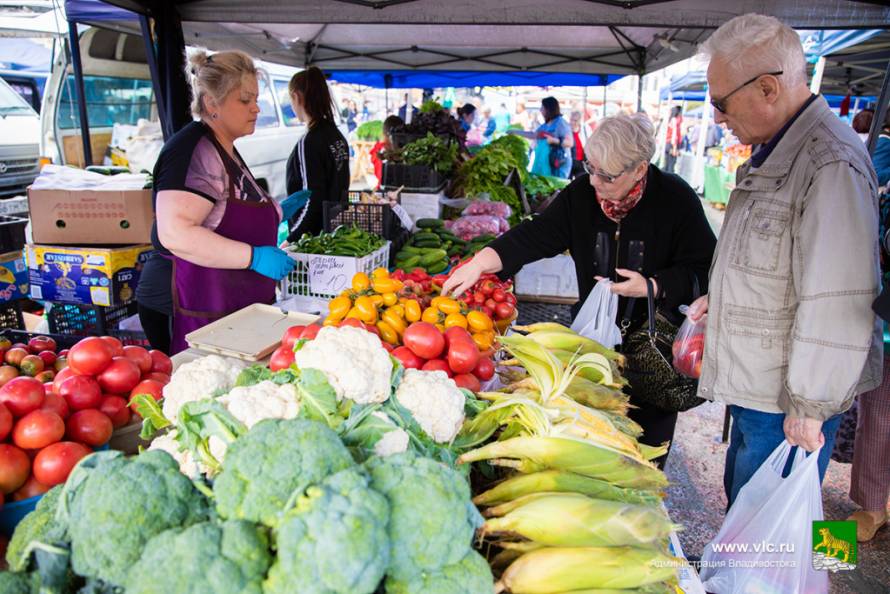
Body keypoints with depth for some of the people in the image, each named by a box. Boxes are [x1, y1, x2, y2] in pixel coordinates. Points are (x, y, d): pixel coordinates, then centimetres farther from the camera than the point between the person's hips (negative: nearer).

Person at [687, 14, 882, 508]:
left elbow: (837, 306, -25)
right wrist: (721, 300, 16)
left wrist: (811, 407, -19)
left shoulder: (832, 165, -23)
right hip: (754, 390, 10)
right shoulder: (774, 157, 11)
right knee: (741, 505, 23)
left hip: (787, 408, -10)